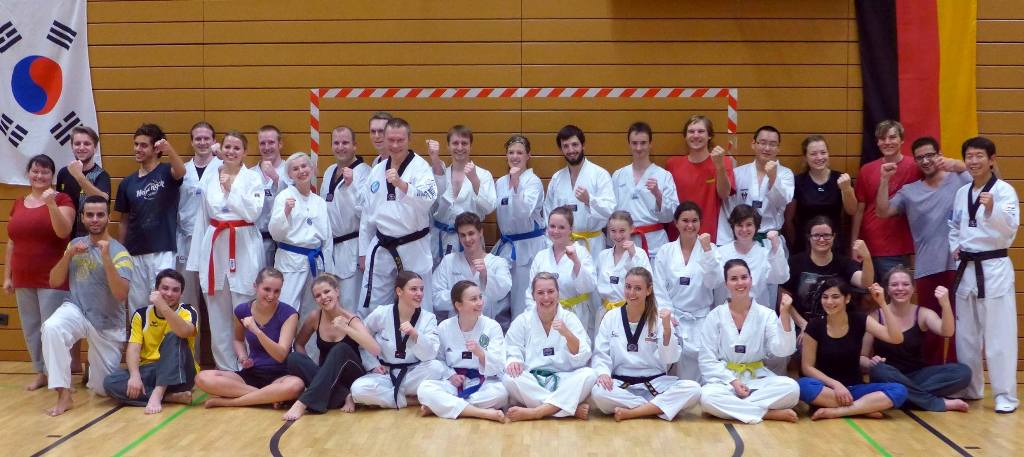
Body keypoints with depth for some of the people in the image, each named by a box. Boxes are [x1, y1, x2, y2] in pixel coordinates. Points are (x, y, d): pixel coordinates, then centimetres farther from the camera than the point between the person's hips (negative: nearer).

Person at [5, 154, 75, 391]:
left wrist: (52, 205, -29)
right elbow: (11, 243, 14)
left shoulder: (62, 199, -4)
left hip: (53, 279, -6)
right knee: (31, 328, 11)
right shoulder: (18, 204, 12)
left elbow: (63, 232, -19)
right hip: (23, 280, 6)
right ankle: (41, 372, 22)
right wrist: (7, 276, 12)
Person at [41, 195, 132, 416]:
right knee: (51, 328, -35)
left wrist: (106, 257, -31)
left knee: (104, 389, 5)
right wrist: (69, 254, -13)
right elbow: (54, 282, 2)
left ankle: (95, 371, 43)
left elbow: (121, 294, -24)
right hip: (76, 310, 2)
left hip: (108, 324, -2)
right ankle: (64, 395, -25)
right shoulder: (75, 244, 3)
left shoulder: (119, 252, -12)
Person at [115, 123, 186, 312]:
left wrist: (170, 151, -49)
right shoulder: (128, 182, 8)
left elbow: (181, 171, -29)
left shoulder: (166, 173, -3)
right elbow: (124, 221, 14)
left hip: (163, 251, -4)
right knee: (136, 304, 10)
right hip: (135, 253, 4)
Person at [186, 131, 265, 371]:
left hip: (244, 248, -4)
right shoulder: (210, 179, 10)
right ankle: (225, 367, 20)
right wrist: (196, 260, 10)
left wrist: (231, 189, -14)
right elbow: (201, 219, 12)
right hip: (215, 247, 4)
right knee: (218, 313, 8)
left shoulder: (253, 178, 0)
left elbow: (253, 212, -11)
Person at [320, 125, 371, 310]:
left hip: (352, 247, -8)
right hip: (330, 246, 8)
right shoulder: (329, 171, 13)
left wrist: (351, 184, -29)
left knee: (350, 301, -5)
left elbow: (366, 210, -20)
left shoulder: (364, 172, -12)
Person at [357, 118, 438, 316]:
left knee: (418, 306, 4)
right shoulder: (377, 171, 9)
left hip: (413, 248, -4)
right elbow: (367, 213, 14)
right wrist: (363, 251, 15)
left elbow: (428, 199, -24)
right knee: (370, 307, 11)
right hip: (381, 248, 5)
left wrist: (401, 184, -36)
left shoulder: (420, 166, -7)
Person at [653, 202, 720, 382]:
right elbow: (659, 288, 5)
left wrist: (707, 250, -15)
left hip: (700, 317, -1)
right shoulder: (665, 251, 7)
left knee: (694, 350, -28)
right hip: (673, 316, 1)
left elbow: (713, 283, -8)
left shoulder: (710, 248, 5)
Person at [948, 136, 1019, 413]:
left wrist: (991, 209, -36)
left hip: (994, 268, -6)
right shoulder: (961, 193, 10)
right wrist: (954, 248, 6)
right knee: (966, 333, 13)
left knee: (999, 334, -5)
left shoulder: (1004, 190, -8)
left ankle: (1005, 395, 3)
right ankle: (970, 389, 25)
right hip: (966, 268, 6)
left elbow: (1011, 226, -20)